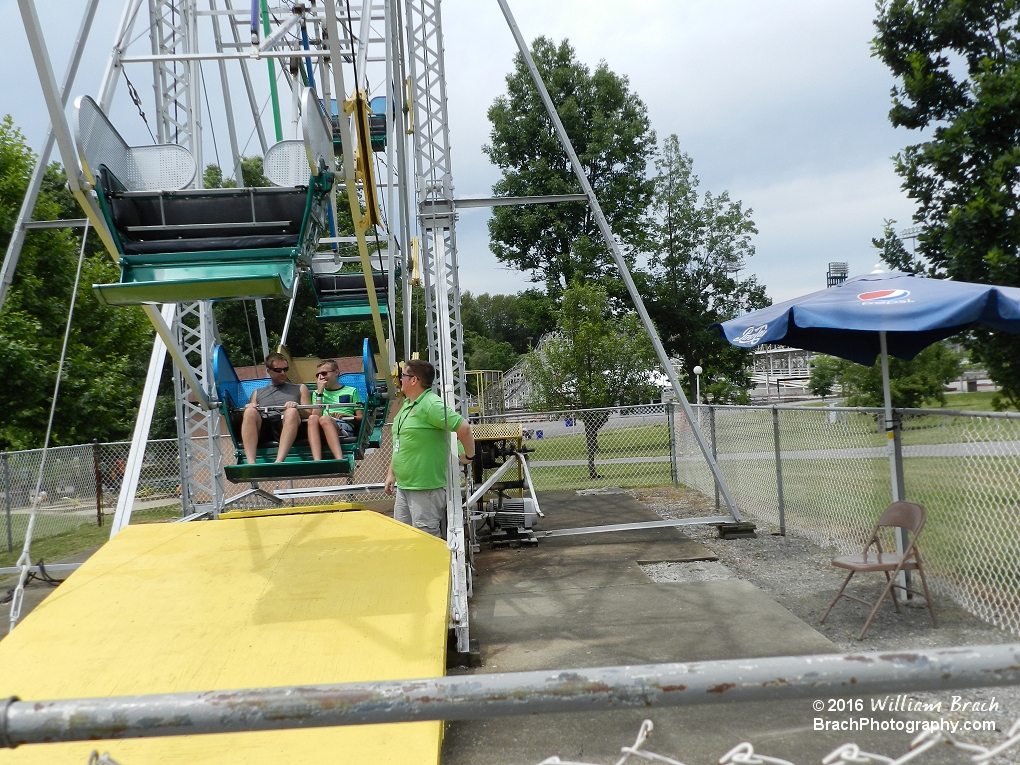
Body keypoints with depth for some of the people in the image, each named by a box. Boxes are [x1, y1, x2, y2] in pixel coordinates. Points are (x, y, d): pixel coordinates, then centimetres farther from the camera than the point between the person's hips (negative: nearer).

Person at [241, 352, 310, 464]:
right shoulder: (257, 393, 33)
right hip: (263, 428, 1)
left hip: (287, 426, -1)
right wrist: (248, 408, -2)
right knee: (250, 412, -31)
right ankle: (250, 463, -46)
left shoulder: (300, 389, 30)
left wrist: (297, 408, -4)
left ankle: (279, 462, -51)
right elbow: (249, 417, 21)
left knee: (292, 411, -35)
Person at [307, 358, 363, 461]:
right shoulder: (317, 393, 30)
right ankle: (317, 461, -52)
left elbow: (361, 419, 14)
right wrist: (320, 392, 9)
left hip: (345, 427, -2)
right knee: (312, 418, -33)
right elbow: (315, 415, 10)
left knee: (324, 419, -36)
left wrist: (345, 415, -4)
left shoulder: (351, 391, 23)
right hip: (322, 431, 2)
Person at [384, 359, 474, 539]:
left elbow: (463, 427, -23)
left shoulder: (431, 404, -17)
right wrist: (391, 473, 21)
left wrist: (469, 455, -12)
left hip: (426, 489, -10)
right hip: (403, 486, 10)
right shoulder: (407, 404, 14)